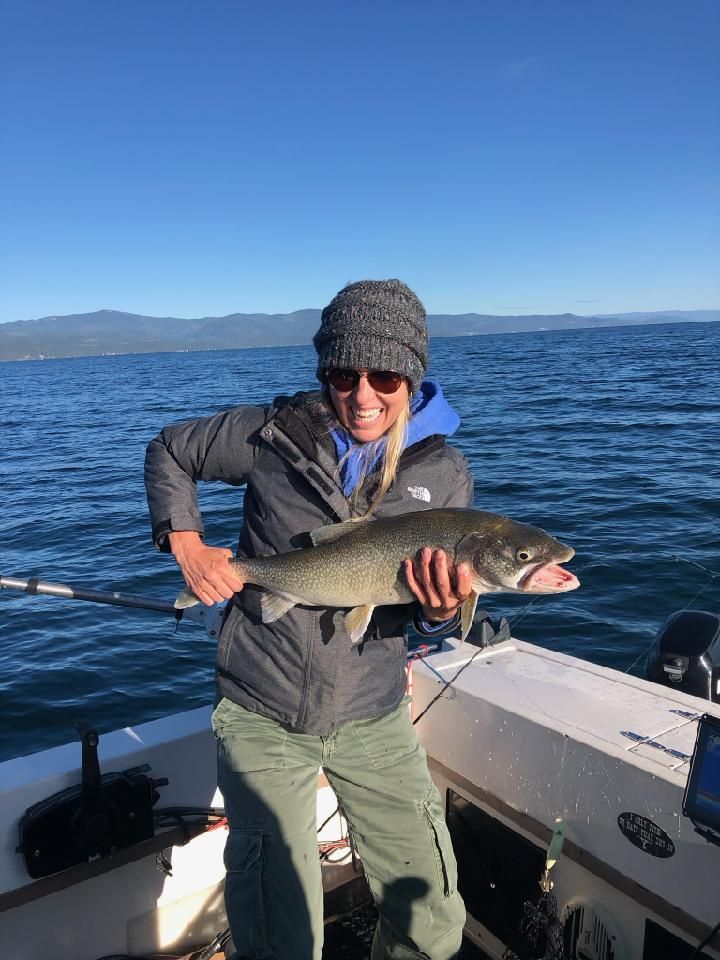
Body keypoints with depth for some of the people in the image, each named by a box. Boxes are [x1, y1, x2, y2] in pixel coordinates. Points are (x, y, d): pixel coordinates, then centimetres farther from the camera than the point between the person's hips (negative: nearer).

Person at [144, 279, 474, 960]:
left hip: (373, 717, 2)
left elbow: (418, 617, -1)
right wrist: (186, 543, -6)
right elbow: (168, 451, 7)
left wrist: (441, 608, -24)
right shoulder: (274, 433, -10)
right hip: (262, 715, -2)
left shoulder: (445, 475, -5)